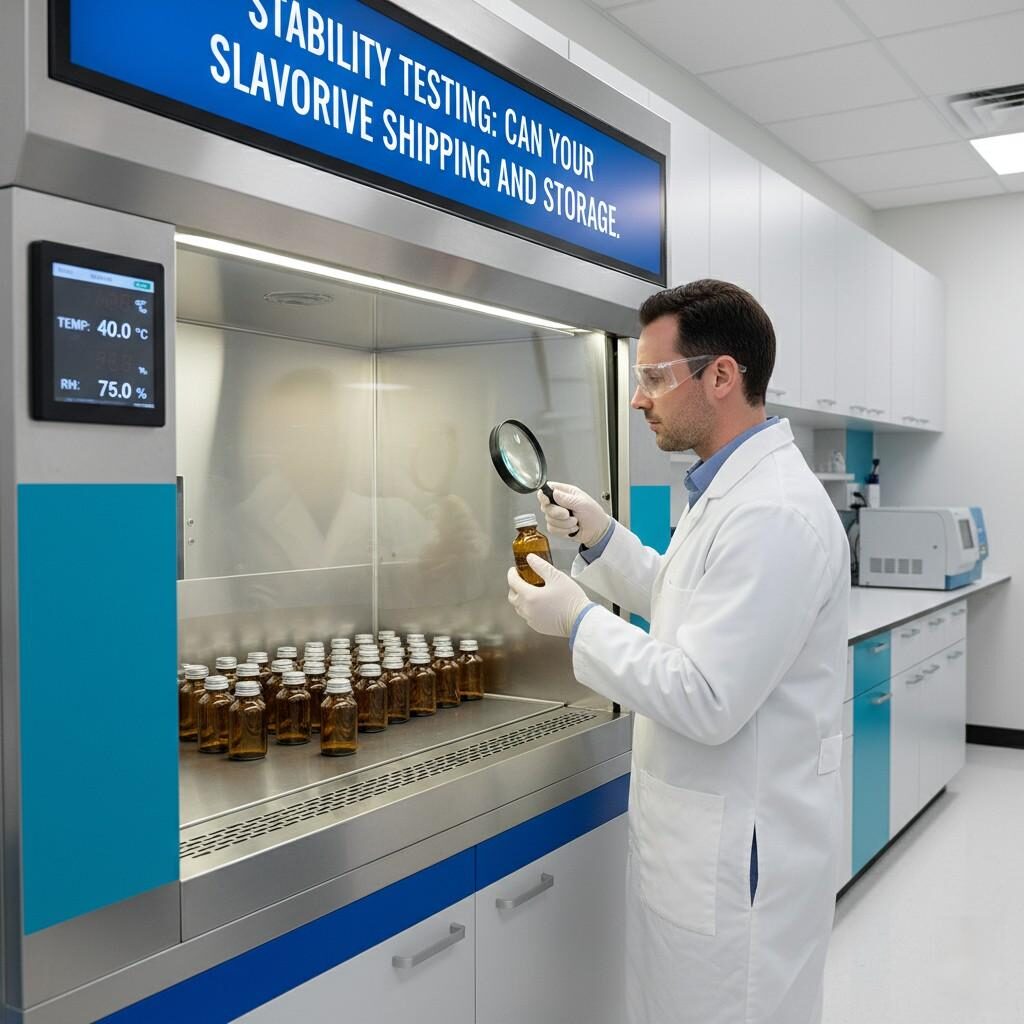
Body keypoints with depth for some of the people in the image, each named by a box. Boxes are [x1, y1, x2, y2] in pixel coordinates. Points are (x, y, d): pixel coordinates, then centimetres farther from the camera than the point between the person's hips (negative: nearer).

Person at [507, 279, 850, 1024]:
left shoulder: (773, 512, -26)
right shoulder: (734, 487, 7)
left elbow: (707, 702, -28)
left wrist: (579, 622, -18)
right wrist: (603, 539, 5)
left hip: (741, 846, -10)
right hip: (702, 829, 10)